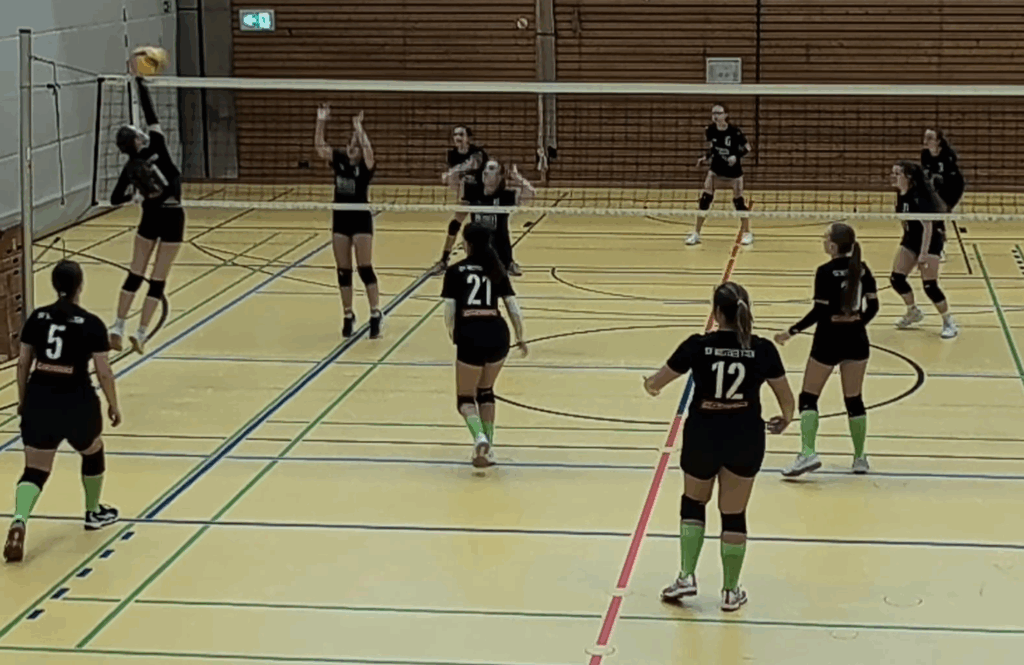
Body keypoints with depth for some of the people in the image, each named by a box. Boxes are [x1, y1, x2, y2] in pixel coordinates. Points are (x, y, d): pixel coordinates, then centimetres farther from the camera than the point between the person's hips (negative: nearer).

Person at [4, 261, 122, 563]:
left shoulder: (37, 318, 2)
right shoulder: (91, 324, -9)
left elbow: (23, 363, 6)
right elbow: (104, 372, -8)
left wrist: (23, 400, 19)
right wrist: (113, 404, 7)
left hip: (39, 399, 3)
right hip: (77, 402, -3)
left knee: (35, 470, 7)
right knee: (93, 453, 27)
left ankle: (18, 522, -17)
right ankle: (94, 513, 43)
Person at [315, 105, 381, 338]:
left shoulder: (366, 165, -8)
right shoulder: (339, 161, 4)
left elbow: (367, 147, -29)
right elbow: (319, 145, -5)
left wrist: (358, 128, -33)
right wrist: (321, 121, -17)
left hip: (361, 220, -5)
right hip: (340, 220, 5)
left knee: (365, 268, -6)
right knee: (343, 271, 7)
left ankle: (375, 315, 0)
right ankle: (348, 316, 16)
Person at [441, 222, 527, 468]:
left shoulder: (455, 271, 8)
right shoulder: (497, 270, 15)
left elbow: (449, 313, 3)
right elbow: (514, 310, 11)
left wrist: (455, 337, 21)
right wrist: (520, 338, 26)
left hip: (470, 336, -3)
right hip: (497, 334, 3)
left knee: (466, 399, 12)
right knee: (486, 391, 25)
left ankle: (479, 436, -18)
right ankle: (487, 449, 18)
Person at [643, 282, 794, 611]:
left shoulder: (698, 346, -10)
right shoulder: (763, 349, -7)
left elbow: (657, 381, 3)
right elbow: (786, 396, 3)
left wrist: (650, 385, 28)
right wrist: (785, 418, 26)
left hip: (702, 438, -1)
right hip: (745, 441, 1)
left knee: (693, 503, 23)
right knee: (734, 515, 12)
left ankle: (687, 576, 17)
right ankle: (730, 592, 18)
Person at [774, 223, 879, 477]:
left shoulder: (825, 272, -15)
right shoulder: (862, 269, 1)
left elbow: (819, 312, -16)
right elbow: (873, 306, 5)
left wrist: (791, 332, -10)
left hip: (829, 341, -5)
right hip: (856, 340, 5)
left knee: (808, 397, 6)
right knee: (854, 399, 14)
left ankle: (808, 452, -8)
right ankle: (860, 458, 16)